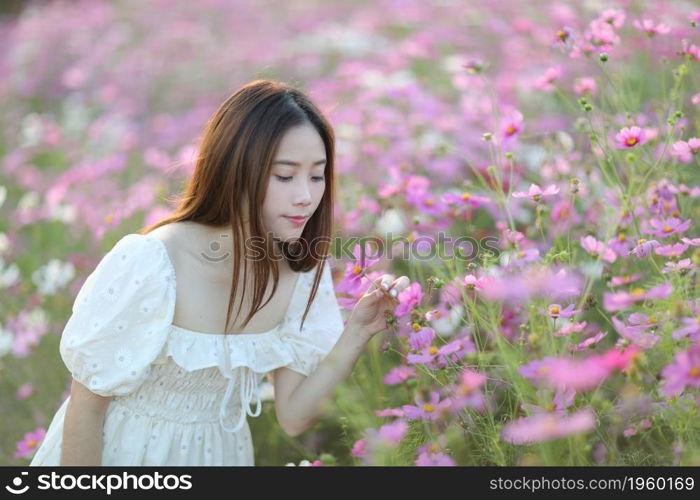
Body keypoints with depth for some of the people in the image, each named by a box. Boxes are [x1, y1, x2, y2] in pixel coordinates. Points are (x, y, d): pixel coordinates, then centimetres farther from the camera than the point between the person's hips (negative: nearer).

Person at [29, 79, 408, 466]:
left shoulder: (305, 273, -13)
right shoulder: (149, 263, -28)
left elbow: (293, 416, -12)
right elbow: (87, 406, -19)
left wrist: (358, 332, -23)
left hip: (218, 451, 5)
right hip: (120, 449, -4)